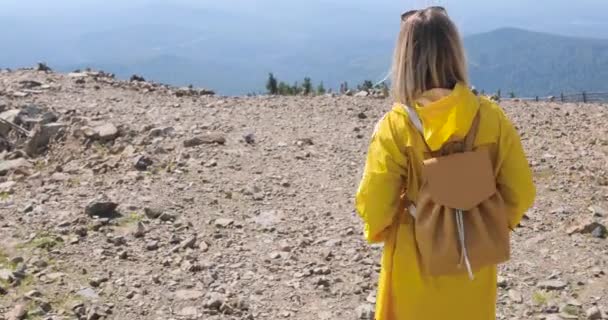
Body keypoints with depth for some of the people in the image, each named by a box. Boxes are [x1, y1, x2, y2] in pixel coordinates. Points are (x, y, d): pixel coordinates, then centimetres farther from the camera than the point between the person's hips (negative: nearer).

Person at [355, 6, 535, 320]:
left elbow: (374, 204, -16)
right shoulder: (490, 116, -12)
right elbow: (520, 191, -5)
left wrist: (378, 231, 7)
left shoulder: (396, 126, -20)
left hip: (416, 264, -2)